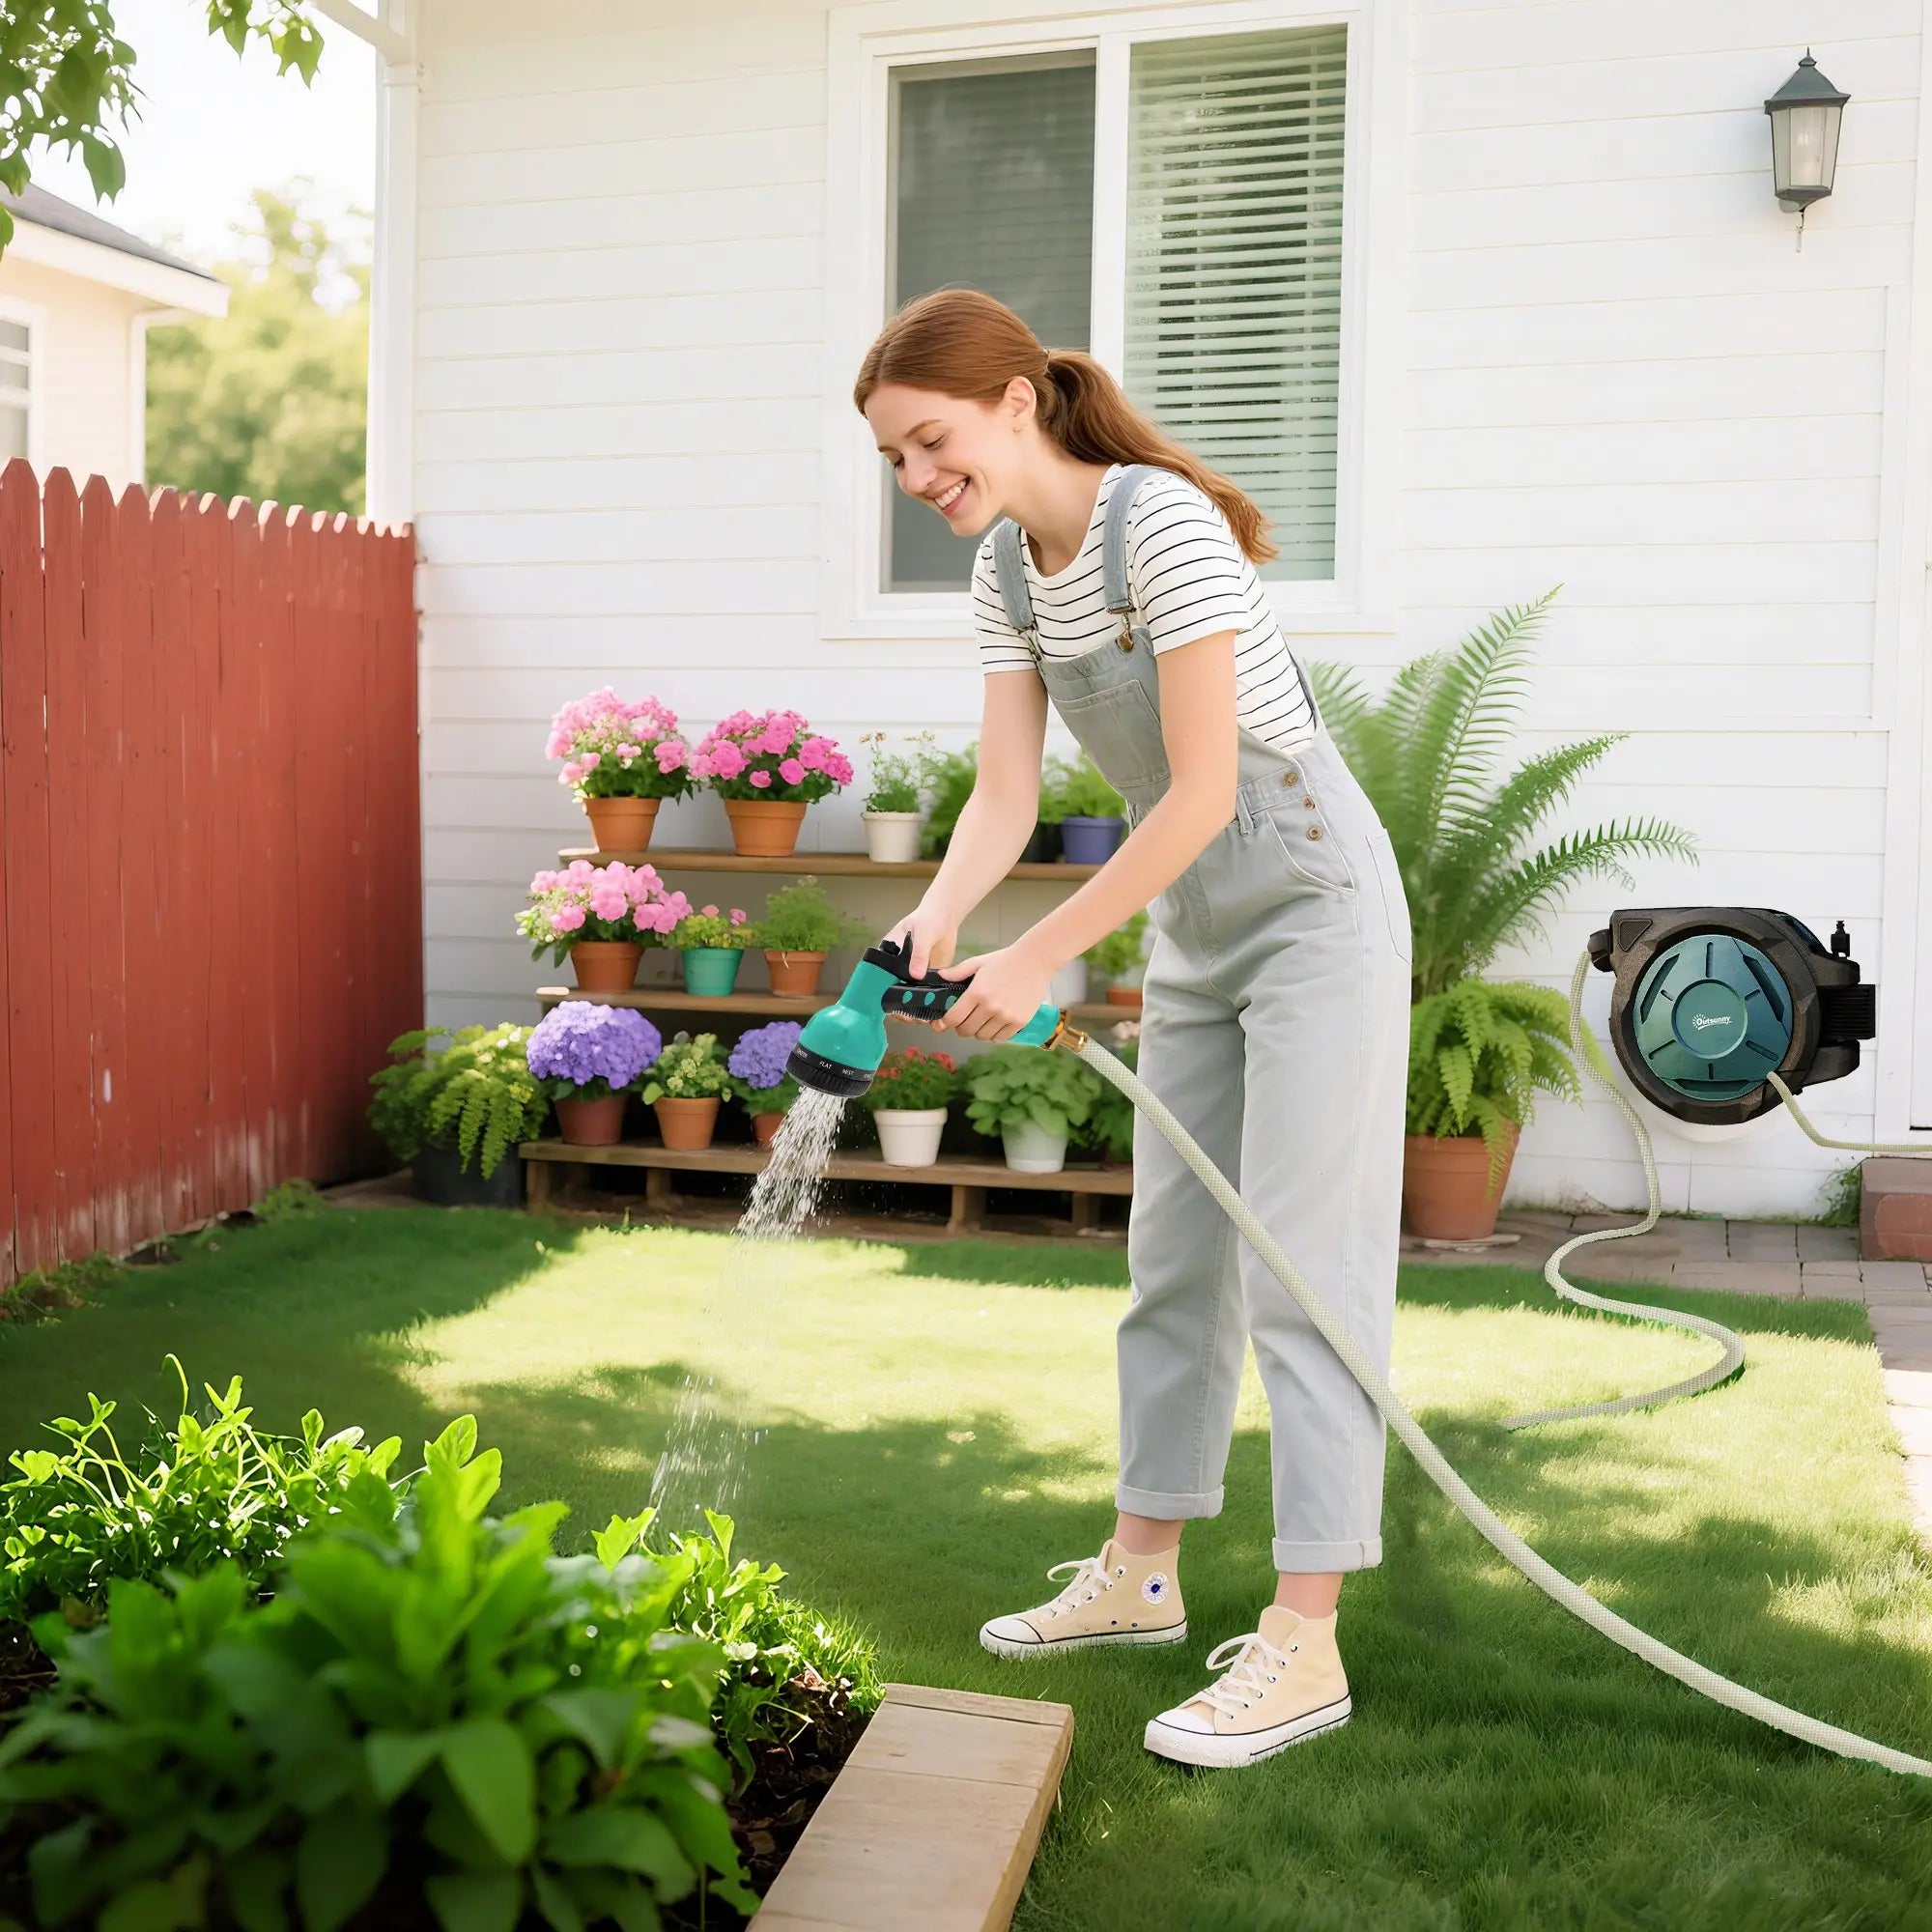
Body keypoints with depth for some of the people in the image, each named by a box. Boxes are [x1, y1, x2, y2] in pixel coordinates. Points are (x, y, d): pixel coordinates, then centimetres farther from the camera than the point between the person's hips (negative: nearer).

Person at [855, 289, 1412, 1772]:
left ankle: (1305, 1642, -2)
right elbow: (1007, 793, -3)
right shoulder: (1005, 568, 2)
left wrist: (1036, 960, -26)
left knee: (1301, 1270, -8)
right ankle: (1143, 1573, 26)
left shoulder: (1164, 523, -22)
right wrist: (934, 919, -23)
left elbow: (1203, 793, -26)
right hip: (1197, 931, 8)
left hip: (1313, 904, -8)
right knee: (1174, 1258, 13)